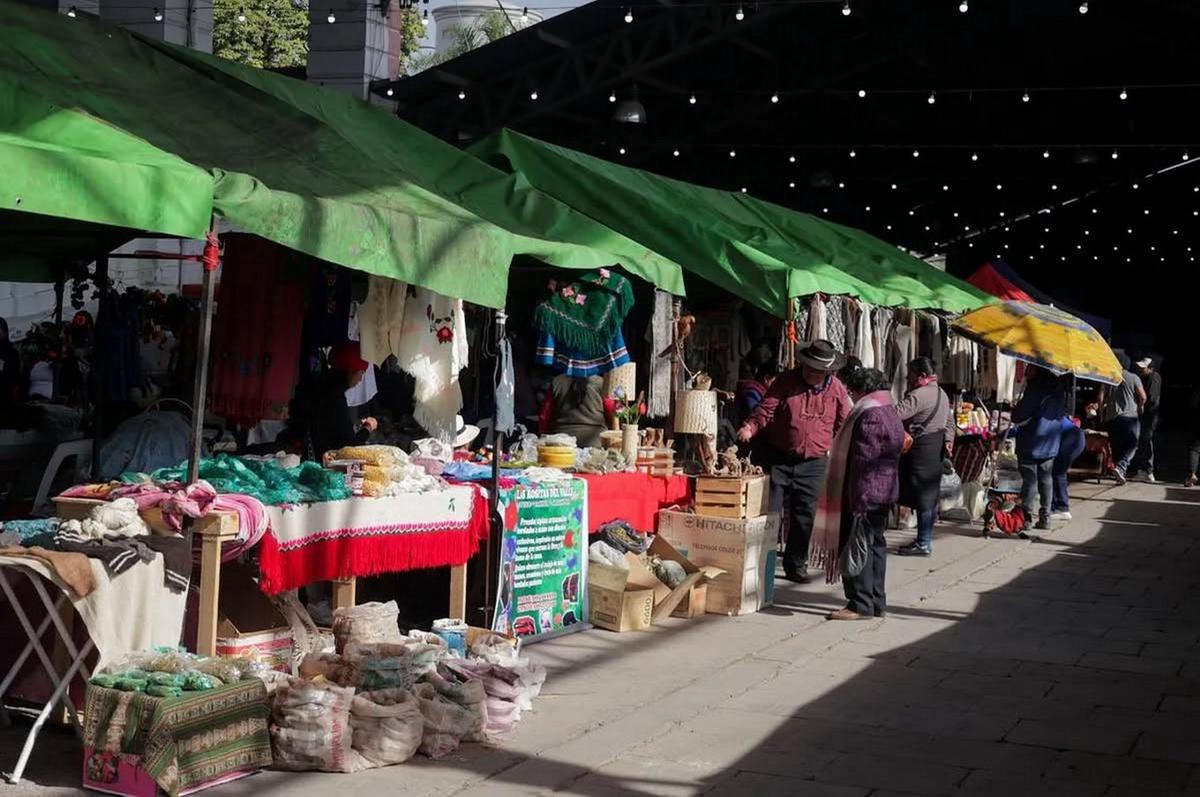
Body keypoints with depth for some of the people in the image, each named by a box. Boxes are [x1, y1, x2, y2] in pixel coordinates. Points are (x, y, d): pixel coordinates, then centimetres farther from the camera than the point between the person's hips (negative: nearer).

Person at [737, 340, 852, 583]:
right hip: (778, 458, -1)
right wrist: (750, 427, -27)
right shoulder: (785, 381, -4)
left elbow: (844, 424, 11)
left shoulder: (836, 389, 2)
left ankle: (796, 565, 17)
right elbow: (766, 409, -9)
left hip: (813, 463, 2)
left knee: (805, 515, 5)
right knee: (768, 511, 0)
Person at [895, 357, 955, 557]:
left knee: (922, 496, -5)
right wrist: (948, 439, 13)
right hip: (936, 447, 10)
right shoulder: (942, 393, 16)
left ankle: (923, 544, -2)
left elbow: (896, 414, -26)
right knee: (930, 495, 14)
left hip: (921, 448, -10)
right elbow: (949, 421, 22)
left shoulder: (919, 395, -18)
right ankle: (925, 539, 20)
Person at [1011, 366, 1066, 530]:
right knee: (1046, 479, 12)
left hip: (1031, 443, -7)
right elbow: (1063, 413, 18)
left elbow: (1019, 416, -17)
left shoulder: (1036, 387, -17)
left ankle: (1025, 516, 0)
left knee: (1029, 480, -2)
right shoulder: (1058, 387, 7)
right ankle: (1045, 517, 14)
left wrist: (1014, 413, 3)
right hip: (1051, 443, 7)